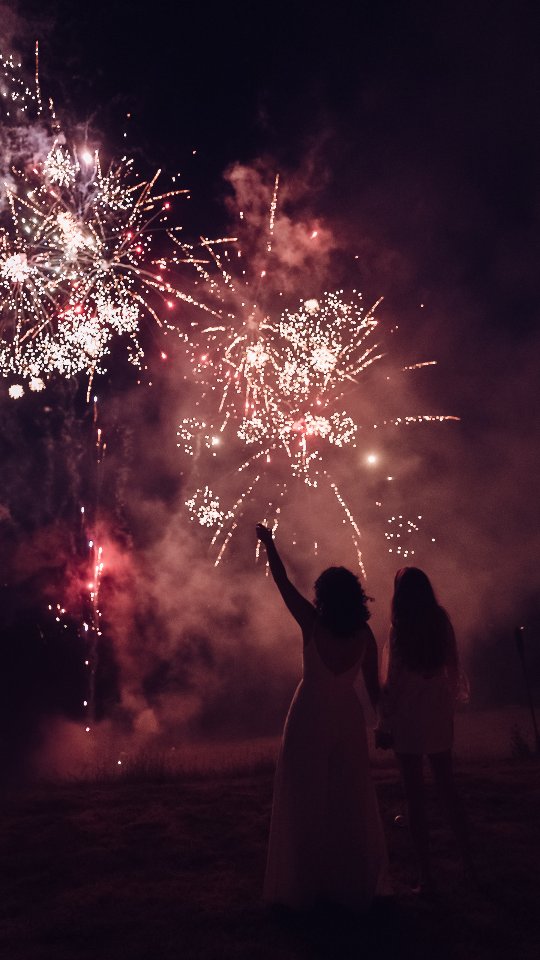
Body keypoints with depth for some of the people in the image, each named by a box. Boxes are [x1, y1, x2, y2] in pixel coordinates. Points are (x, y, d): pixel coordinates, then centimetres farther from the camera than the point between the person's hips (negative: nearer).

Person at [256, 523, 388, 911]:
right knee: (351, 805, 13)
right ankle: (354, 884, 25)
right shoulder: (364, 633, -4)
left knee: (306, 803, 8)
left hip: (310, 717, -3)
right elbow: (374, 685, 1)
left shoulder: (312, 622, -12)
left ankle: (306, 884, 17)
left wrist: (268, 541, 8)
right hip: (349, 718, 3)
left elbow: (283, 582, -3)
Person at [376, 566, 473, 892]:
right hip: (439, 713, 5)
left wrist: (384, 724, -6)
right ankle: (468, 859, 30)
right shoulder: (442, 621, -2)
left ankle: (426, 874, 11)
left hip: (409, 717, -4)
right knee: (447, 787, 21)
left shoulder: (400, 628, -14)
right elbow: (453, 668, 7)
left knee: (416, 795, 5)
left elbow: (393, 681, -13)